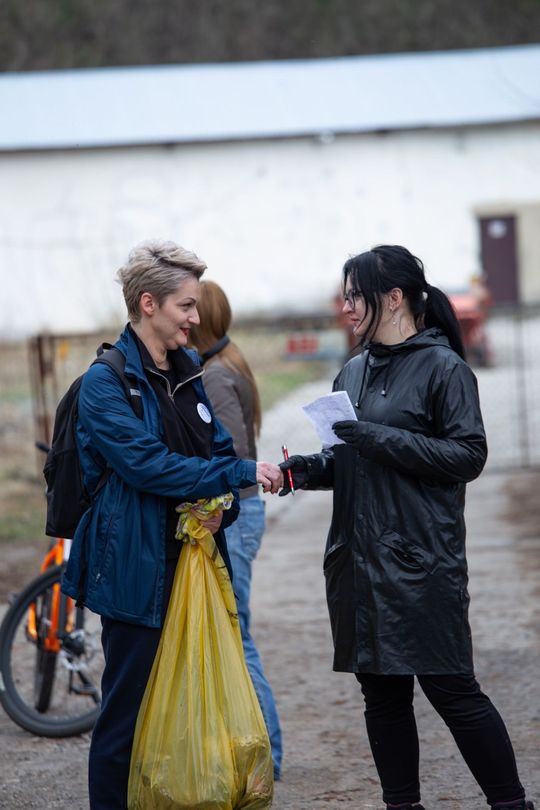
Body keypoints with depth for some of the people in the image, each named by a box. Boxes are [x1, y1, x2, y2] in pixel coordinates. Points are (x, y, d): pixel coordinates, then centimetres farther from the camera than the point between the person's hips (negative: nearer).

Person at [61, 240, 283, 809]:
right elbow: (148, 464, -19)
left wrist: (222, 505, -4)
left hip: (193, 564, 7)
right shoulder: (106, 382, -10)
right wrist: (241, 474, -18)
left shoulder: (188, 374, 14)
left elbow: (219, 451, 18)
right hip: (137, 570, -7)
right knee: (129, 714, -3)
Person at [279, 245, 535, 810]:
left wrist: (383, 439, -19)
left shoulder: (441, 367, -7)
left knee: (451, 689, -5)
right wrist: (305, 469, 1)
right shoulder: (354, 372, 13)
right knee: (382, 693, 9)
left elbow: (469, 454, -14)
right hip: (358, 563, 7)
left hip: (421, 563, -7)